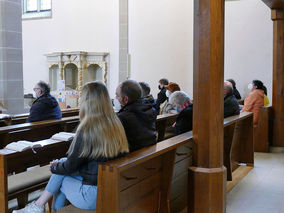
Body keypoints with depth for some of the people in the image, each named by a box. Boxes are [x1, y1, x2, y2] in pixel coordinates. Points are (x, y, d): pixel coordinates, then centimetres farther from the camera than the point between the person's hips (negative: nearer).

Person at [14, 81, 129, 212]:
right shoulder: (117, 126, 1)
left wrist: (54, 166, 13)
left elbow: (71, 166, -9)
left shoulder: (87, 130, -21)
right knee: (63, 162, 16)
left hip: (94, 196, -7)